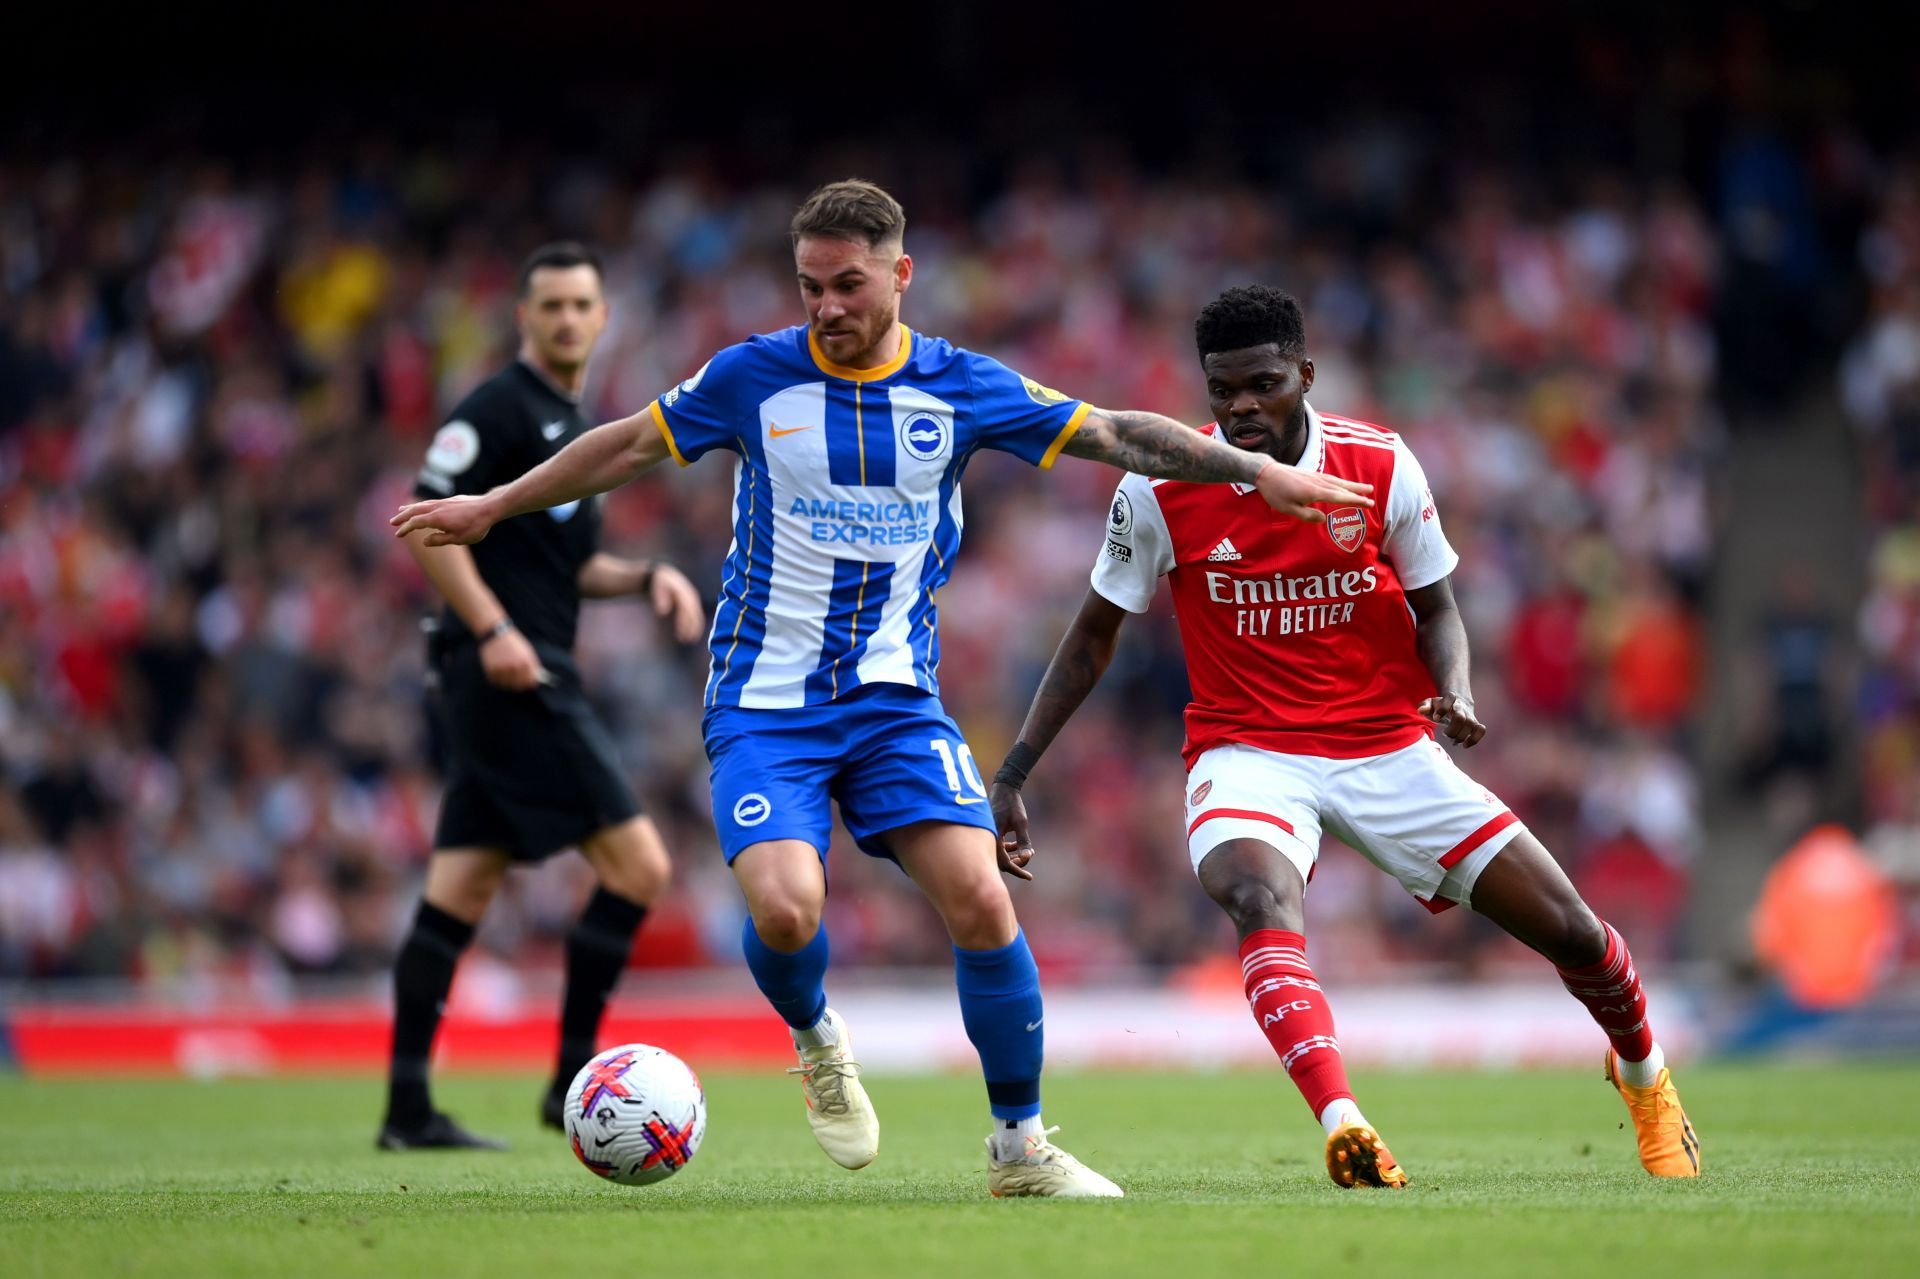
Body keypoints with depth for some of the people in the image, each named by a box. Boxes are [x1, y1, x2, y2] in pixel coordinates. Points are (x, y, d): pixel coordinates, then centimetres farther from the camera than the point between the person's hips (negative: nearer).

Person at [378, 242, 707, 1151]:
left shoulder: (567, 424, 22)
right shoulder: (499, 409, -7)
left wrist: (647, 578, 10)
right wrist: (492, 630, -23)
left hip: (528, 680, 10)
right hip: (512, 678, -10)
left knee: (457, 896, 6)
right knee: (637, 864, -11)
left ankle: (407, 1109, 5)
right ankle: (573, 1082, -7)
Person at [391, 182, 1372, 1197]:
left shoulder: (962, 387, 0)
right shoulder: (752, 376, -3)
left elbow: (1114, 434, 4)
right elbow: (631, 446, 11)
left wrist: (1258, 473, -1)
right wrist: (494, 505, 16)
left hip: (896, 696, 1)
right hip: (764, 703, -1)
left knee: (981, 901, -17)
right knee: (784, 910, -24)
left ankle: (1020, 1145, 0)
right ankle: (816, 1040, 12)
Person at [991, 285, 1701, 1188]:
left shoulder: (1381, 466, -7)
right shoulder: (1160, 489, -9)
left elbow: (1435, 609, 6)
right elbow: (1093, 639, 3)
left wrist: (1454, 690, -16)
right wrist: (1012, 775, -1)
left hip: (1387, 748, 2)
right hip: (1248, 755, -2)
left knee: (1568, 930, 2)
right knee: (1261, 900, -37)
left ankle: (1644, 1074, 35)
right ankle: (1342, 1124, -50)